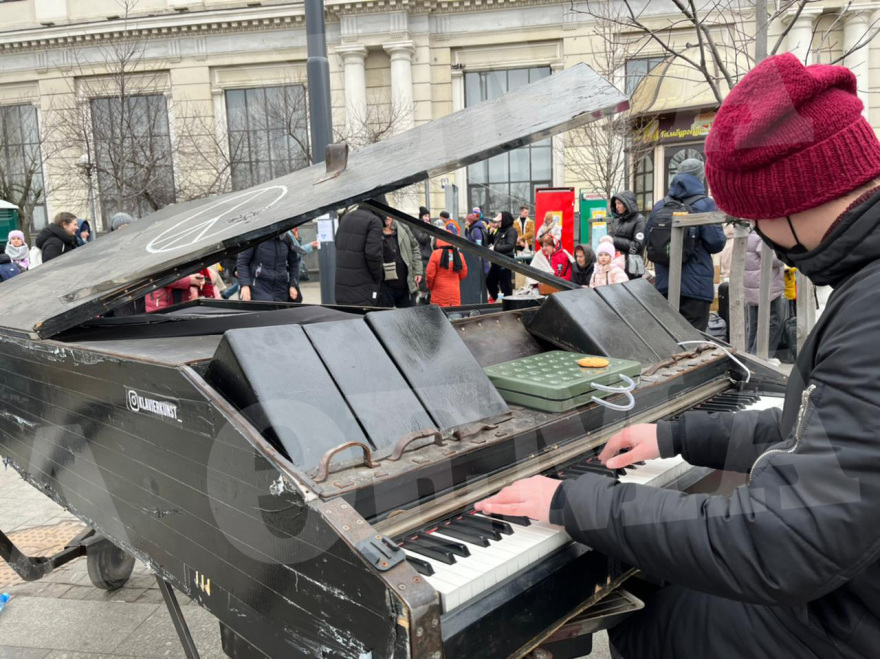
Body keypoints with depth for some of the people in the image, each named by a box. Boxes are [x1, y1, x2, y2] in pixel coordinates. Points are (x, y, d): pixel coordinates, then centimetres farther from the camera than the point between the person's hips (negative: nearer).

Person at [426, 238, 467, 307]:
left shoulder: (436, 254, -10)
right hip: (455, 293, 3)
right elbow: (463, 275, 8)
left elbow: (430, 274, -7)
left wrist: (430, 287, 11)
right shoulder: (459, 255, 0)